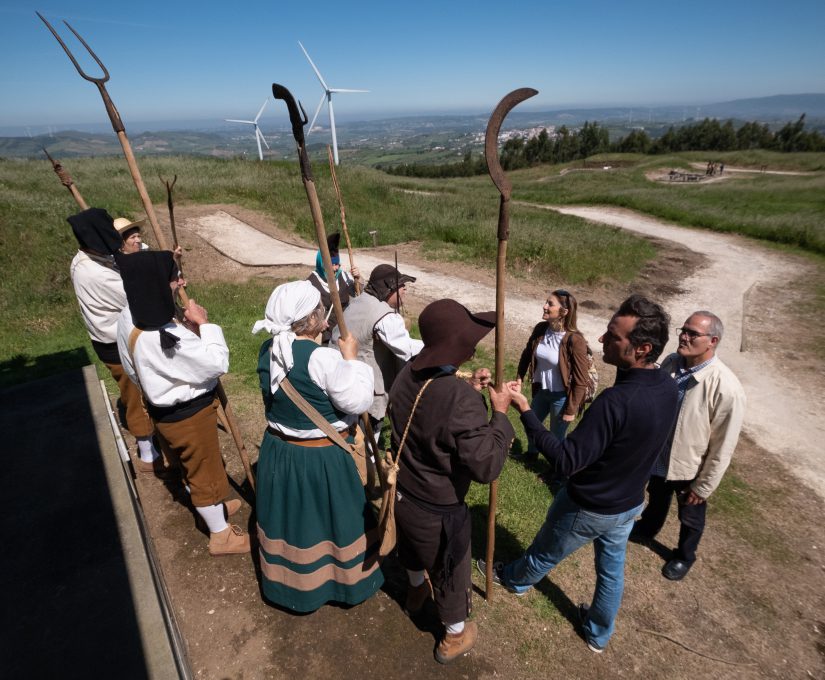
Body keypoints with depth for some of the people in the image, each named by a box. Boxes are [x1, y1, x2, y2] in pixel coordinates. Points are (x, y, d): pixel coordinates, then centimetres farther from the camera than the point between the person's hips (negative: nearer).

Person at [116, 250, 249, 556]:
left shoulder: (128, 318, -7)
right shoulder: (165, 336, -36)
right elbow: (218, 362, -30)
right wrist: (203, 323, -19)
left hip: (166, 409, 9)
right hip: (188, 413, -9)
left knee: (193, 465, 29)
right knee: (205, 471, 11)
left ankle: (212, 507, 53)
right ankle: (221, 535, 32)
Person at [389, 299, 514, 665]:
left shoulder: (408, 373, -12)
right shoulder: (462, 401, -36)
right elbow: (486, 467, -30)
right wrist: (500, 414, -21)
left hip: (401, 494, 7)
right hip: (438, 511, -7)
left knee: (412, 549, 36)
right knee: (450, 573, 23)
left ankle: (417, 589, 68)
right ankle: (455, 637, 51)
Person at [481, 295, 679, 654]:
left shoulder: (616, 401, -39)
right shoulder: (667, 386, -12)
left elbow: (566, 461, -35)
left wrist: (523, 408, -37)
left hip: (588, 508, -6)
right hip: (630, 503, 7)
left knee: (545, 554, 24)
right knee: (612, 569, 28)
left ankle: (515, 579, 54)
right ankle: (599, 634, 53)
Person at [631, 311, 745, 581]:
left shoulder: (727, 388, -32)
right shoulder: (671, 362, -16)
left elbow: (723, 447, -22)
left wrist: (704, 486, -13)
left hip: (691, 467, -4)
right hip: (659, 455, 5)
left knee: (690, 518, 25)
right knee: (656, 499, 33)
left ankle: (684, 556, 54)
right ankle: (646, 529, 62)